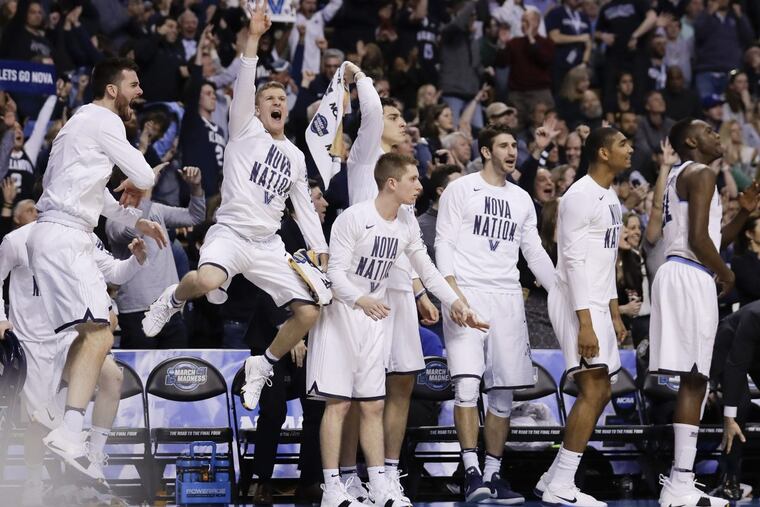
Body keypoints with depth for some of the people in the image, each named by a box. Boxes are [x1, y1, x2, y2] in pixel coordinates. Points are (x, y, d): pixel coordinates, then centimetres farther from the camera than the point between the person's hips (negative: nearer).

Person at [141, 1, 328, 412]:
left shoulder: (296, 156, 19)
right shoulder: (245, 129, 4)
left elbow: (305, 208, 21)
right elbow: (244, 85, -12)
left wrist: (322, 254, 10)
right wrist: (253, 37, -23)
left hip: (268, 244, 6)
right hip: (230, 232, -5)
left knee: (309, 312, -7)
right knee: (207, 281, -37)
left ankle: (262, 366, 17)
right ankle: (173, 299, 0)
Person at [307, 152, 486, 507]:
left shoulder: (407, 223, 4)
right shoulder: (354, 218, -17)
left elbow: (426, 268, 14)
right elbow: (336, 272, -19)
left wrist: (455, 302, 5)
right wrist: (361, 300, -36)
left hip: (374, 317, 7)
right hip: (341, 313, -7)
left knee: (372, 405, 8)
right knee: (338, 403, -6)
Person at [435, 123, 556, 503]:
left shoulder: (522, 199, 17)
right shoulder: (461, 189, 2)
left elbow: (535, 254, 19)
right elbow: (444, 244, -4)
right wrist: (453, 291, -16)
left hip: (507, 299, 5)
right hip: (467, 294, -5)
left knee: (504, 391, 4)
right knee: (467, 383, -16)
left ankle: (493, 474, 10)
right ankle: (472, 471, -14)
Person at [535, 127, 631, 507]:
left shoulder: (609, 198, 16)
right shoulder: (581, 196, -15)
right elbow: (574, 261, -20)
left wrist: (614, 315, 19)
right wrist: (585, 323, -24)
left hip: (596, 303, 10)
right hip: (578, 304, -10)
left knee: (599, 393, 10)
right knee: (592, 391, -14)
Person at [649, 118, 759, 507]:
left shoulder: (681, 176, 25)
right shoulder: (702, 173, -7)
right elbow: (698, 239, -17)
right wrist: (727, 274, -4)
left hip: (677, 274, 10)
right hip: (691, 277, -10)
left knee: (693, 380, 10)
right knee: (694, 380, -12)